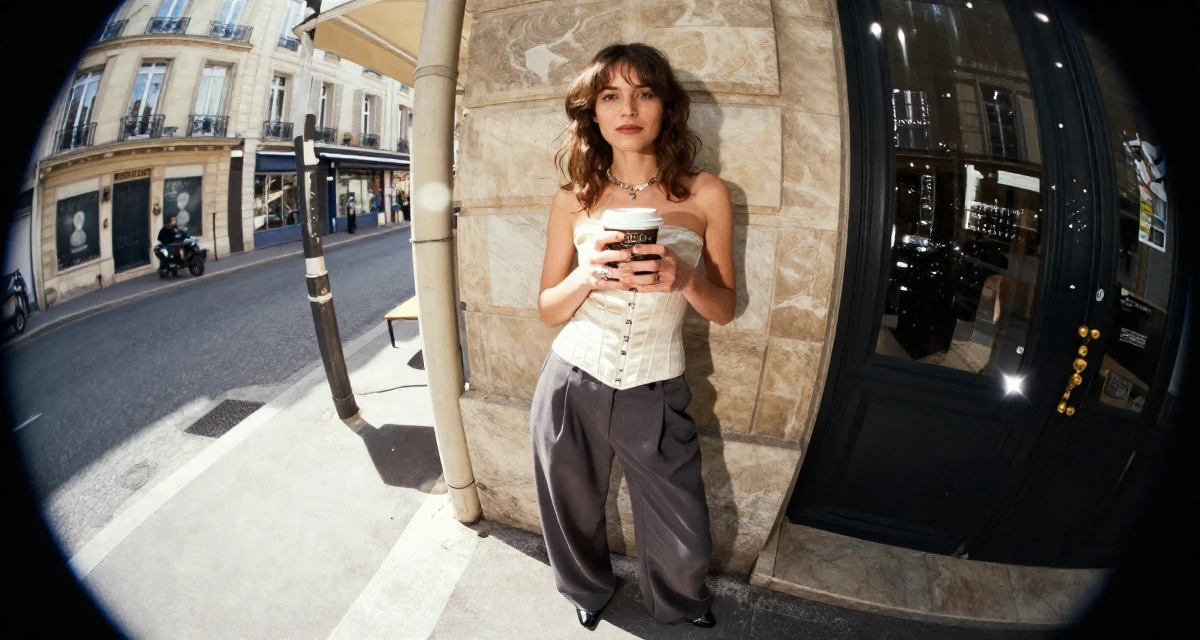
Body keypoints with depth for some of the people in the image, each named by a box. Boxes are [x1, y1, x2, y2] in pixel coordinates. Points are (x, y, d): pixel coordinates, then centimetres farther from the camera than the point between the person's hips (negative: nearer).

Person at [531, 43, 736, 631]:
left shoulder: (704, 194, -2)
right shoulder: (573, 200, -1)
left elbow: (724, 309, 3)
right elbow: (547, 309, 4)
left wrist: (685, 278, -20)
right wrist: (587, 277, -17)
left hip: (656, 395, 0)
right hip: (571, 387, 1)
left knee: (684, 543, 9)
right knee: (574, 515, 20)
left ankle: (680, 605, 46)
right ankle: (588, 589, 54)